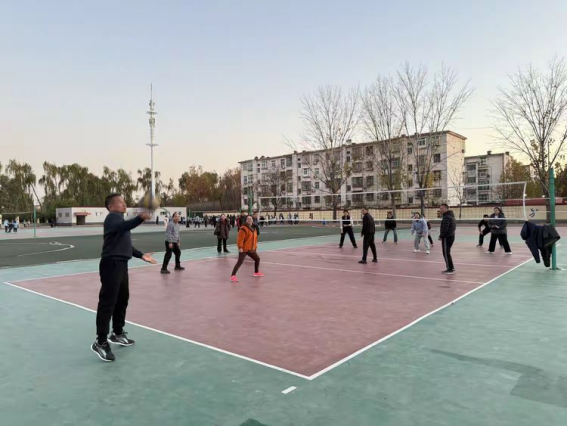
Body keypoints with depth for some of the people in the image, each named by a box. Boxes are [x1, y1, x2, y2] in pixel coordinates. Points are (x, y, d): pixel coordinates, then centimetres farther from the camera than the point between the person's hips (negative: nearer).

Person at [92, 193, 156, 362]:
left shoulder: (120, 219, 22)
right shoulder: (113, 217, -8)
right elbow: (124, 226, -33)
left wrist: (141, 255, 23)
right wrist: (140, 218, -48)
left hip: (121, 264, 10)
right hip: (111, 264, -10)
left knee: (122, 299, 18)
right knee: (108, 302, -8)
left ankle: (117, 334, 33)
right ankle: (101, 342, -2)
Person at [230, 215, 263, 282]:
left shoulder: (254, 228, 12)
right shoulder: (243, 228, -16)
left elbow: (255, 238, 22)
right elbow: (240, 239, -20)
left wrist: (255, 246, 20)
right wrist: (240, 247, -24)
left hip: (251, 249, 9)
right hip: (243, 249, -9)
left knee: (257, 259, 22)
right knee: (240, 262, -17)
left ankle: (256, 272, 42)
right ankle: (233, 276, -17)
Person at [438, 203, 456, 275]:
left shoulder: (446, 217, -17)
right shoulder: (450, 216, 16)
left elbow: (445, 229, -24)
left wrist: (441, 236, -13)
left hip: (446, 237, -10)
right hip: (451, 236, 10)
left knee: (446, 253, -5)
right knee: (447, 253, 17)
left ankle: (450, 269, -2)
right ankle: (451, 268, 21)